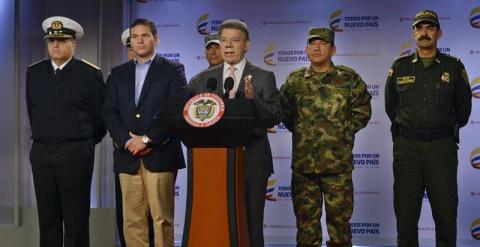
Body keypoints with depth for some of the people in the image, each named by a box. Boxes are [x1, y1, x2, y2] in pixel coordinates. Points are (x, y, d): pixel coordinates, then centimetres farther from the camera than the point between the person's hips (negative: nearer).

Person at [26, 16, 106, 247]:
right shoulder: (34, 72, 9)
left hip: (76, 154, -4)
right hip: (41, 153, 4)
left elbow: (101, 114, 2)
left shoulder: (90, 73, -4)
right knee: (47, 217, 9)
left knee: (76, 219, 1)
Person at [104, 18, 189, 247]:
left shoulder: (172, 70, 4)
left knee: (162, 218, -3)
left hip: (160, 154, -3)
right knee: (132, 220, 3)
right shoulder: (118, 73, 16)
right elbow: (109, 112, 8)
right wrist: (128, 140, -8)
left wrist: (147, 139, -12)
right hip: (127, 155, 4)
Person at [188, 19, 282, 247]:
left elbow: (275, 118, -6)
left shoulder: (264, 78, 2)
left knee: (251, 225, 1)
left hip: (252, 162, -2)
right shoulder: (204, 79, 10)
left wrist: (253, 99, -22)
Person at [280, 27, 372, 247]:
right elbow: (284, 112, 17)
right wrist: (300, 131, 10)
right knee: (306, 216, 9)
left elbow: (363, 112, 7)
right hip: (303, 162, 2)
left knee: (339, 216, 4)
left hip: (338, 163, -2)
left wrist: (344, 132, 1)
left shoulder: (349, 78, 2)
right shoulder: (294, 80, 7)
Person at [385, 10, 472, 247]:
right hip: (406, 147, 1)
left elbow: (463, 107, 11)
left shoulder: (454, 66, 3)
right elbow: (390, 105, 16)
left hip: (442, 147, -1)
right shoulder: (400, 66, 6)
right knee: (406, 212, 6)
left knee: (446, 212, 3)